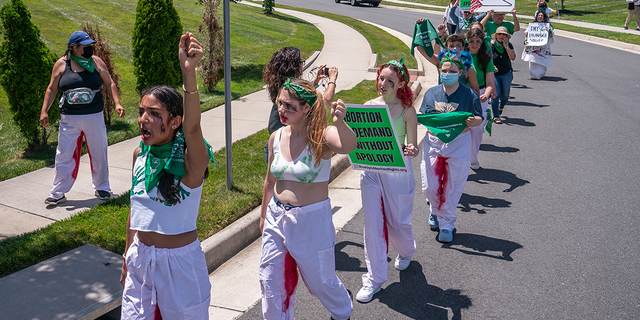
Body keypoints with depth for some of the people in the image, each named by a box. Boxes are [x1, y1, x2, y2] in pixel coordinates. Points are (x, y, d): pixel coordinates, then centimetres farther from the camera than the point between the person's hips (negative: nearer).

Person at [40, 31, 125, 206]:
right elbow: (52, 89, 7)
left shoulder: (96, 62, 2)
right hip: (69, 118, 0)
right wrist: (44, 111, 2)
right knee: (65, 155, 2)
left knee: (99, 152, 7)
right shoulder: (61, 64, 1)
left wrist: (117, 103, -6)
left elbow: (110, 84, 6)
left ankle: (102, 187, 25)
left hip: (94, 116, 1)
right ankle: (58, 193, 13)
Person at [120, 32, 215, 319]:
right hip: (141, 257, 5)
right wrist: (127, 258, 18)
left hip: (180, 262, -5)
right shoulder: (140, 154, -1)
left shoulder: (190, 159, -20)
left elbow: (192, 128, -43)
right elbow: (136, 208, 10)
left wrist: (188, 72, -56)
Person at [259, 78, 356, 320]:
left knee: (319, 279, 15)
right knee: (271, 281, 11)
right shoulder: (276, 137, -2)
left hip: (312, 220, -4)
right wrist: (263, 216, 20)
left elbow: (348, 146, -42)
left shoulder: (321, 136, -17)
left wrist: (340, 122, -62)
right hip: (276, 217, 4)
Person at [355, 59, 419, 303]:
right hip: (370, 170, 3)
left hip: (397, 171, -3)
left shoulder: (407, 110, -7)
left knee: (397, 221, 12)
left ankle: (406, 251, 48)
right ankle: (374, 277, 15)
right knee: (373, 223, 3)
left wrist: (411, 151, -28)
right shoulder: (369, 105, 2)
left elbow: (413, 147, -5)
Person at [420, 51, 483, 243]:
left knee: (452, 188, 4)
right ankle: (436, 211, 35)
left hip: (458, 146, -2)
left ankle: (446, 224, 20)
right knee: (429, 187, 3)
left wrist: (472, 122, -22)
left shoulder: (469, 94, -1)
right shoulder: (431, 93, 6)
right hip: (433, 143, 2)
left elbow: (479, 119, 0)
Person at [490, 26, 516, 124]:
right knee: (496, 94, -13)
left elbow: (513, 58, -13)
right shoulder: (491, 45, -7)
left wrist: (506, 46, -19)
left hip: (506, 73, 3)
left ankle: (501, 107, 39)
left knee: (505, 95, 5)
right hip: (493, 73, -2)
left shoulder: (509, 45, 0)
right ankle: (496, 116, -9)